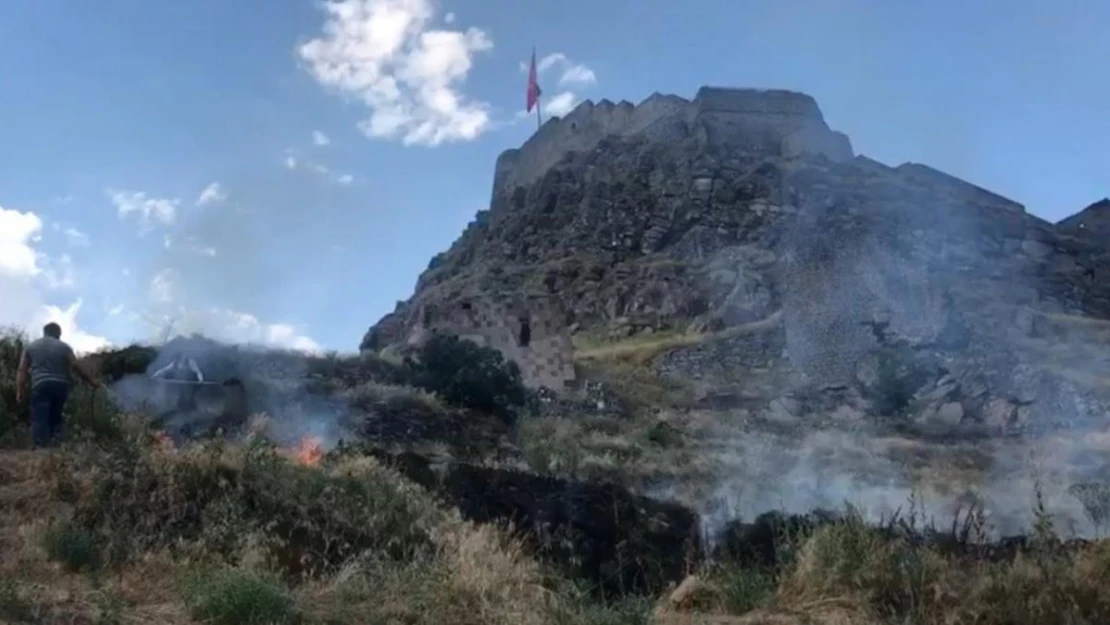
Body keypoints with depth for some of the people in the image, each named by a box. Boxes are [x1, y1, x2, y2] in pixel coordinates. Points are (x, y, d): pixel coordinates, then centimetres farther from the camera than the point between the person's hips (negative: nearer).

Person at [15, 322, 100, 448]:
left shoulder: (30, 347, 14)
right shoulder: (64, 347, 12)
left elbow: (22, 370, 8)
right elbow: (76, 367, 8)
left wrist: (19, 392, 7)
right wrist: (91, 381, 17)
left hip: (40, 386, -2)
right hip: (60, 386, 2)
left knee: (39, 419, -7)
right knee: (55, 417, 16)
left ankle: (41, 447, -20)